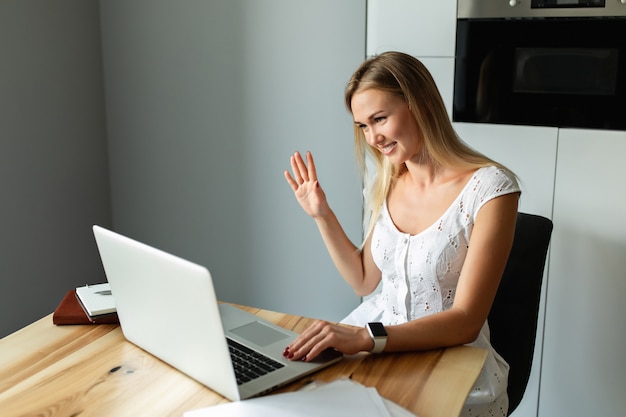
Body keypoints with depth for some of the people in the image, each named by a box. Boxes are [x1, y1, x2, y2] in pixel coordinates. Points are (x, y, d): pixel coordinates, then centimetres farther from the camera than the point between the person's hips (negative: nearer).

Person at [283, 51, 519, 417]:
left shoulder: (490, 187, -14)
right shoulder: (385, 184, 5)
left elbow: (465, 321, -18)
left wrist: (366, 337, -32)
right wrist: (322, 215, 4)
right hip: (381, 354, 6)